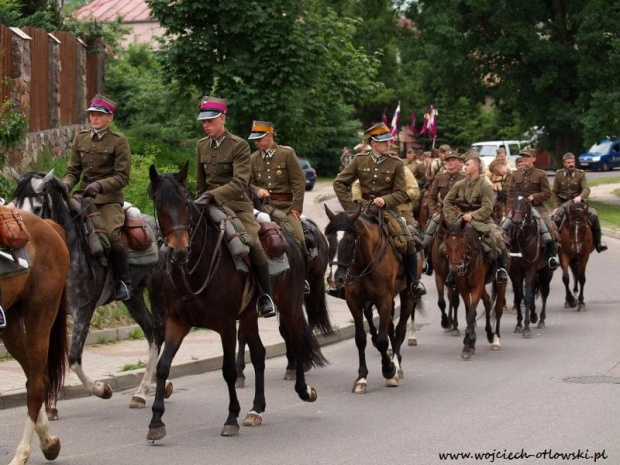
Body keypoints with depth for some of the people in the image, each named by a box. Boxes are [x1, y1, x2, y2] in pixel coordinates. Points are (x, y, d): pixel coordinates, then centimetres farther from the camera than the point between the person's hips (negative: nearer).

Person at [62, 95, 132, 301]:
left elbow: (122, 177, -8)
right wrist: (65, 185, -11)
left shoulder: (119, 141, -4)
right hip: (84, 196, 5)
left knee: (112, 235, -25)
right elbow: (73, 171, 11)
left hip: (109, 198, -5)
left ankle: (125, 282, -8)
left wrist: (99, 185, -24)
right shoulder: (80, 138, 10)